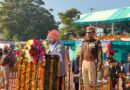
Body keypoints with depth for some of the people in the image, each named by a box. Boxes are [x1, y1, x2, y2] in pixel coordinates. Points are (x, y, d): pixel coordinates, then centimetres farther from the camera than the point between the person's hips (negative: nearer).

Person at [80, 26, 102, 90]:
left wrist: (99, 66, -16)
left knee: (92, 82, -4)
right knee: (85, 82, 10)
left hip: (92, 63, -5)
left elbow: (99, 55, -9)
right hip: (84, 63, 6)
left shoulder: (97, 42, -4)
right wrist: (80, 65, 13)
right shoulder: (84, 42, 12)